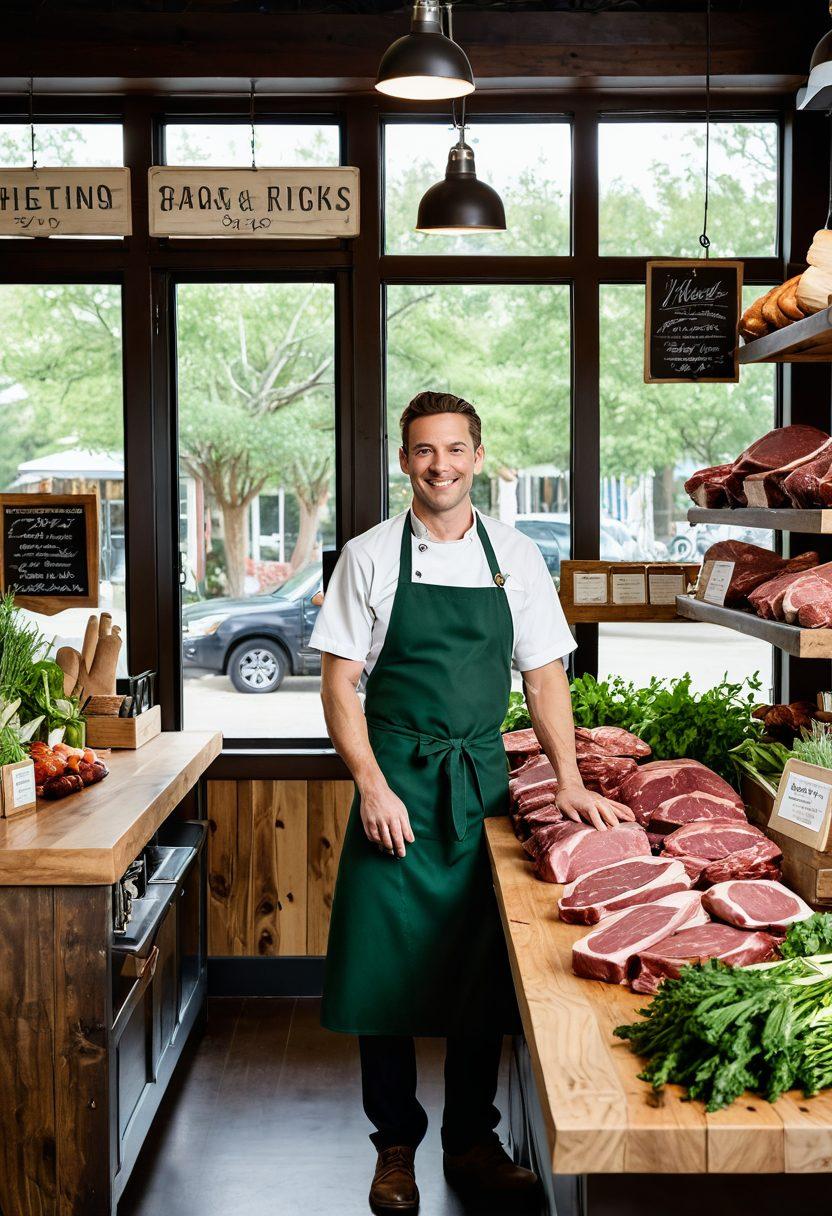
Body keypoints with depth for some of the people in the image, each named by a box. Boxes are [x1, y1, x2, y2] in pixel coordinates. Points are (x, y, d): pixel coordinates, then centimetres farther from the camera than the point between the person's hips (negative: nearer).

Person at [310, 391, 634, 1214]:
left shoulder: (515, 558, 5)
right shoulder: (369, 557, -1)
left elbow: (544, 676, 7)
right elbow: (340, 682, -2)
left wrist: (567, 779, -4)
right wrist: (372, 784, -13)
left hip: (482, 782, 2)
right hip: (394, 783, -2)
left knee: (483, 968, 7)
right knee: (386, 963, 2)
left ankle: (471, 1143, 24)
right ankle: (396, 1146, 19)